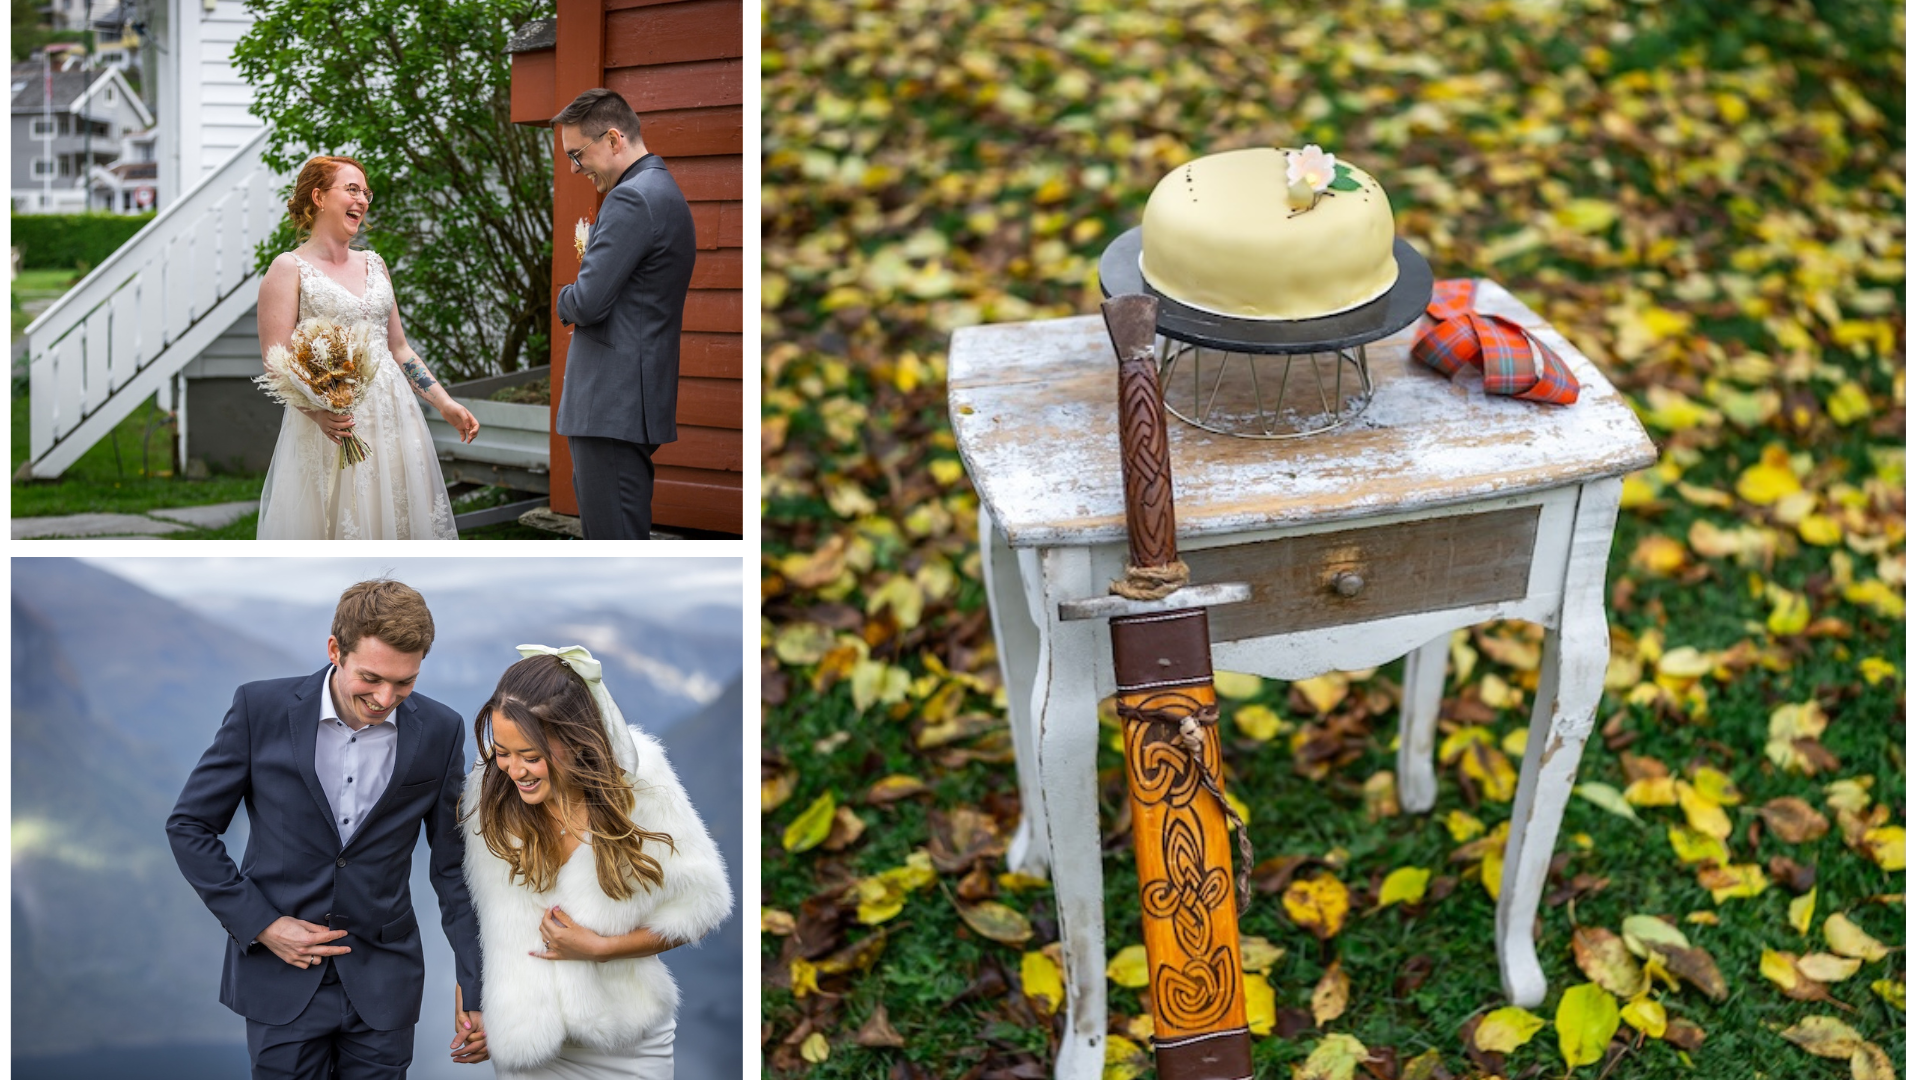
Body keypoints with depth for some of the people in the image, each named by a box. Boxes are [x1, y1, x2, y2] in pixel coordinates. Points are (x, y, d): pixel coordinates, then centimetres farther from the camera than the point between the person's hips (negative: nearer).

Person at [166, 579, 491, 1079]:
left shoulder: (439, 732, -5)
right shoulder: (261, 708, -8)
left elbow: (454, 866, 1)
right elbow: (190, 826, 0)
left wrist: (475, 989, -2)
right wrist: (260, 924, -9)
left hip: (383, 980, 1)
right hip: (282, 977, -1)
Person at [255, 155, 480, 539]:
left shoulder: (374, 265, 15)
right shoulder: (289, 269, -2)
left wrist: (445, 403, 12)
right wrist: (318, 412, -26)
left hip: (392, 418, 6)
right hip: (332, 426, -5)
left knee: (399, 524, 5)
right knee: (333, 529, -3)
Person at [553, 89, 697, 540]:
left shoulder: (631, 199, -15)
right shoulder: (665, 191, 18)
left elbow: (588, 303, -20)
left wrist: (564, 301, 2)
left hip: (613, 406, -10)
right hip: (635, 400, 10)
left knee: (614, 536, -7)